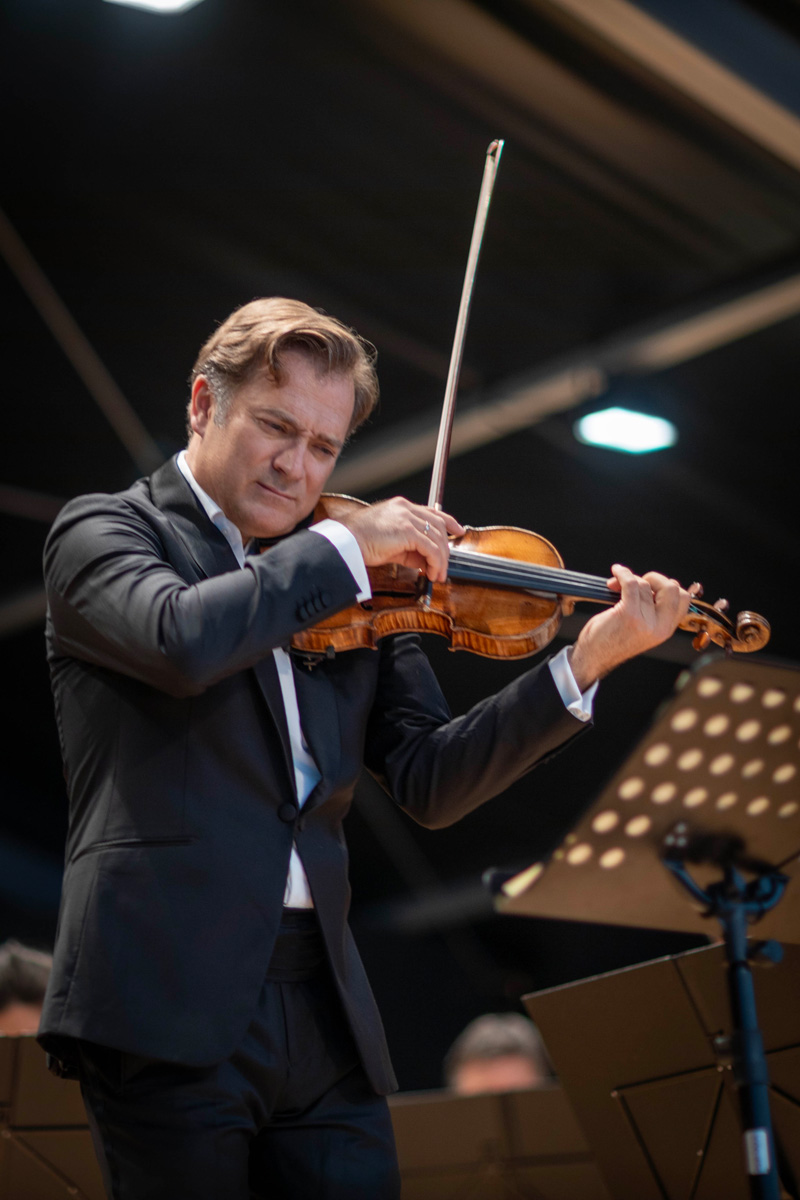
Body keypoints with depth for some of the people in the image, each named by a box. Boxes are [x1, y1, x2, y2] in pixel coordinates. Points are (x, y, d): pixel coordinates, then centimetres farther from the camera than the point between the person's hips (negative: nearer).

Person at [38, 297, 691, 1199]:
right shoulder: (102, 530, 2)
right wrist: (345, 545, -12)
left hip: (325, 1016, 5)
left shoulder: (353, 592, 16)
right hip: (167, 1006, -5)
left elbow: (427, 785, 8)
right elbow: (183, 642, -21)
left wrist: (584, 664, -1)